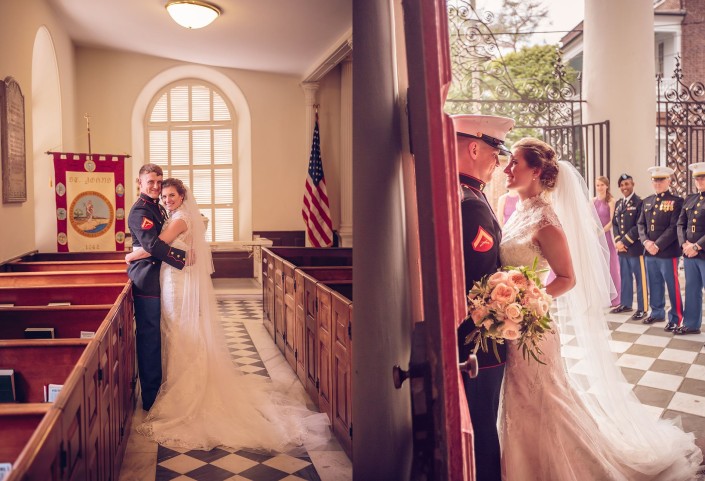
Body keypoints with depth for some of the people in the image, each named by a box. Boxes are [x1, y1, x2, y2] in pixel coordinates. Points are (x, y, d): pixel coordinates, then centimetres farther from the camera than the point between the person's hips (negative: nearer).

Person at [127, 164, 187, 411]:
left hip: (157, 279, 10)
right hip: (146, 281, -10)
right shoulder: (139, 210, -15)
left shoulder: (157, 207, 16)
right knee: (149, 337, -3)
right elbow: (152, 244, -25)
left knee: (155, 335, 19)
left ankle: (156, 383, 32)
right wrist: (182, 258, -21)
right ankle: (149, 397, 5)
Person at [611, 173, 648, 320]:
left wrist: (625, 241, -15)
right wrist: (617, 241, -1)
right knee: (625, 277, 15)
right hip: (621, 247, 7)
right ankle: (625, 304, 26)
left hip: (635, 247, -7)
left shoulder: (639, 202, -8)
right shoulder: (618, 204, 15)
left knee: (640, 278, 0)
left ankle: (642, 309, 5)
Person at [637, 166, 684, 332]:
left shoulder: (676, 201, -4)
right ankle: (657, 312, 28)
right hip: (649, 252, 6)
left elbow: (674, 228, -12)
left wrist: (658, 245, -17)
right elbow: (641, 224, 11)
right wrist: (646, 241, -7)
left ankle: (675, 318, 9)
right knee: (654, 285, 14)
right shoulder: (647, 201, 14)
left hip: (668, 252, -5)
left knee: (672, 286, 1)